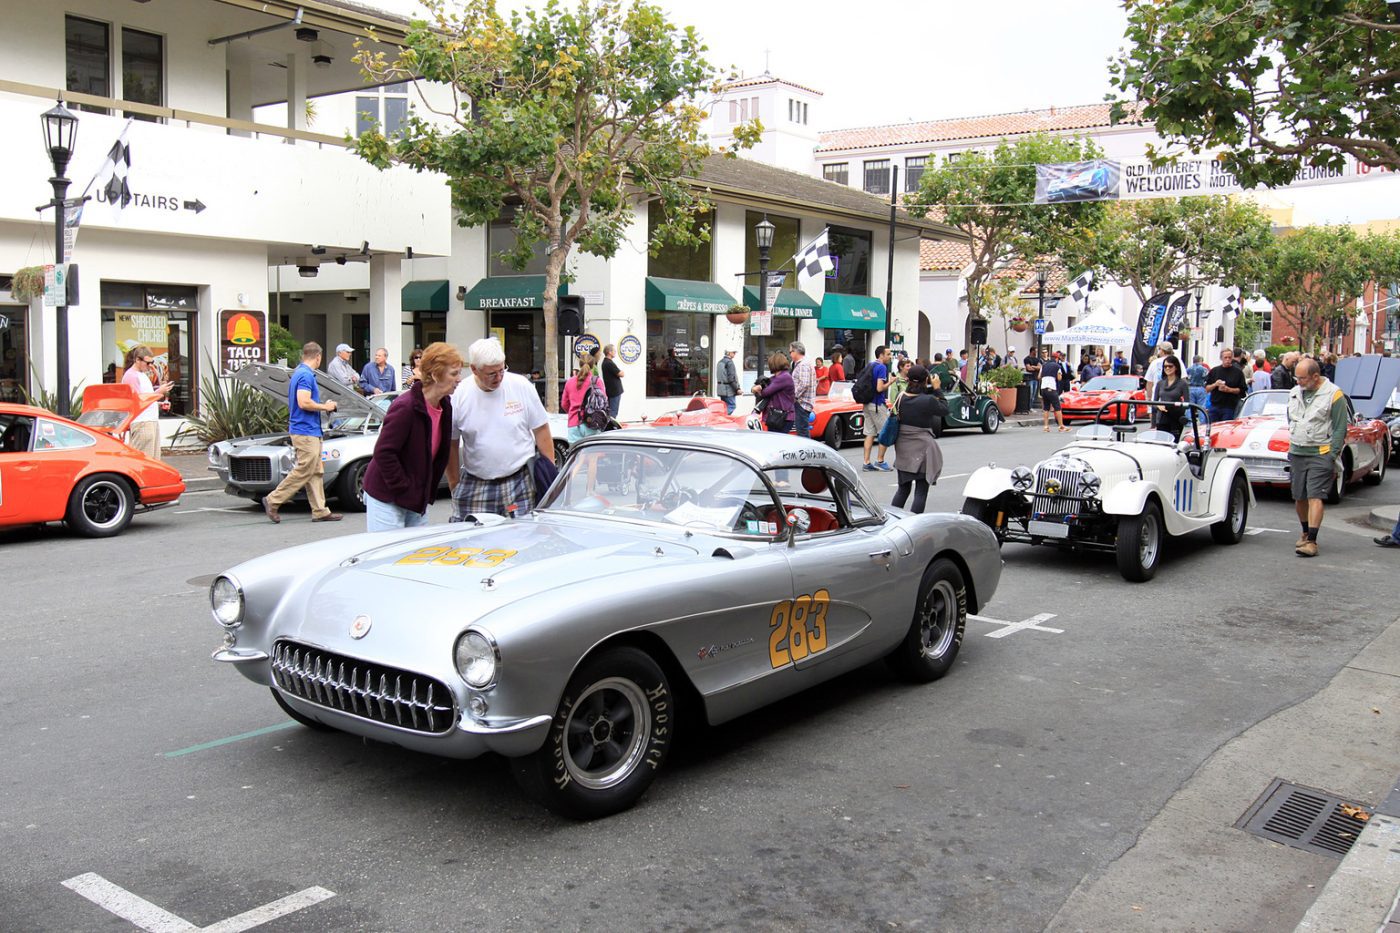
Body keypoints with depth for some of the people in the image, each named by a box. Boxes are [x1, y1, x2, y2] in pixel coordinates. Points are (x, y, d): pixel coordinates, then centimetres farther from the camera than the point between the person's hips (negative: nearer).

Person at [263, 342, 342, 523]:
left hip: (309, 432, 11)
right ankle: (273, 501, 0)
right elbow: (304, 402, -25)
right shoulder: (306, 375, -16)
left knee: (315, 473, 9)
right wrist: (325, 407, -12)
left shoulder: (299, 373, 16)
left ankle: (320, 511, 10)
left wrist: (322, 405, 23)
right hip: (305, 431, -11)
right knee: (303, 472, -7)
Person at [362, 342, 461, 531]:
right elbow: (384, 453, -22)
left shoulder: (445, 406, 1)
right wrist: (405, 490, -18)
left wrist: (428, 493, 6)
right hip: (386, 499, -7)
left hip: (418, 499, 7)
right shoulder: (406, 407, -22)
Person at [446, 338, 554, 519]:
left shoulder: (521, 385, -3)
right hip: (474, 486, 1)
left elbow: (541, 431, 4)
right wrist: (456, 487, 5)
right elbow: (451, 445, 7)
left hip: (520, 481, 0)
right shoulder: (459, 396, -3)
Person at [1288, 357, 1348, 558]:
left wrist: (1332, 456, -12)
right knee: (1299, 498, 10)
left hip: (1320, 454, -6)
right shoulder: (1294, 393, 11)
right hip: (1296, 453, 6)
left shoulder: (1334, 395, -7)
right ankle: (1306, 533, 27)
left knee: (1315, 497, -11)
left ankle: (1312, 541, -14)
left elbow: (1340, 429, -7)